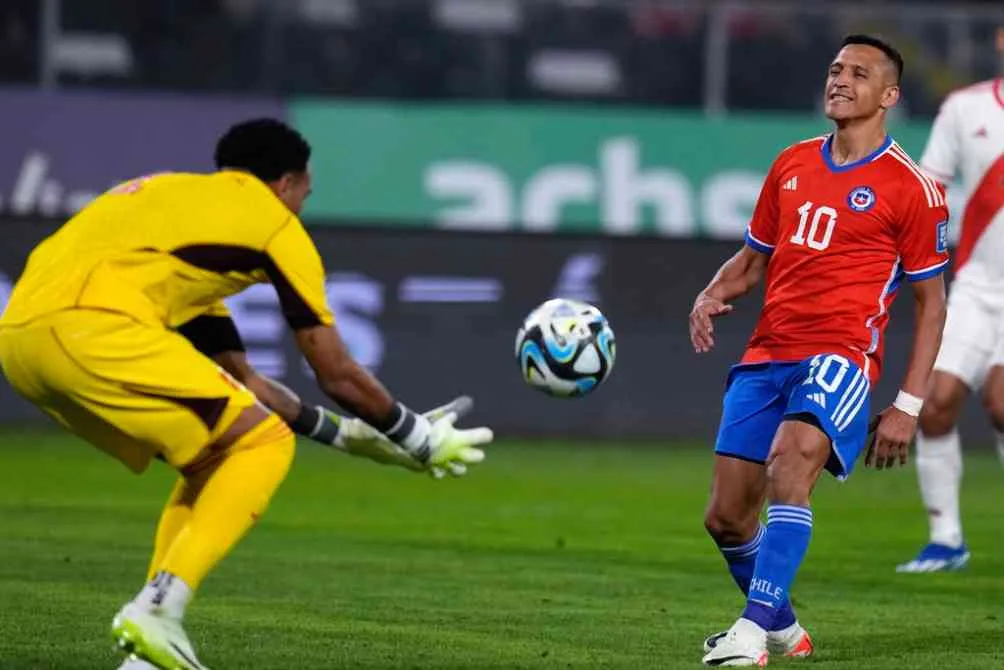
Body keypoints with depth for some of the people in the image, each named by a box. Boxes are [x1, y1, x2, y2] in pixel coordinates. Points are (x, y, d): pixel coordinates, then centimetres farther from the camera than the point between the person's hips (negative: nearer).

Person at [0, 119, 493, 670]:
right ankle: (158, 609, -12)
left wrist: (343, 434, 46)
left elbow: (239, 383, 40)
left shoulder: (179, 202, 36)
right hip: (92, 325, -9)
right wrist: (422, 441, 30)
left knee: (214, 460, 22)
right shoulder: (272, 220, 13)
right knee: (266, 444, 2)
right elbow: (338, 375, 15)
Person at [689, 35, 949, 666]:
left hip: (841, 354, -6)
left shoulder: (911, 188, -1)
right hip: (766, 354, 6)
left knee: (790, 463, -33)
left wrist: (909, 405, -5)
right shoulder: (792, 164, 14)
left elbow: (931, 302, 2)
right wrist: (712, 297, 2)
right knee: (726, 517, 3)